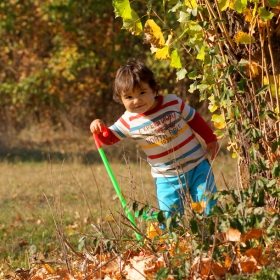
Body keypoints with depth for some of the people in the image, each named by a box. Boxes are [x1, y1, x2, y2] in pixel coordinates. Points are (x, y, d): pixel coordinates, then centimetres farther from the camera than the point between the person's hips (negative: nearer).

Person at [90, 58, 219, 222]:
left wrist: (211, 139, 6)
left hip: (197, 166, -1)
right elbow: (110, 137, 3)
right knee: (169, 220, -5)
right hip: (168, 178, 1)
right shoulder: (129, 122, -8)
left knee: (209, 208, 1)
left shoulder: (173, 103, -11)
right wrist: (99, 128, -19)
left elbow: (194, 119, 3)